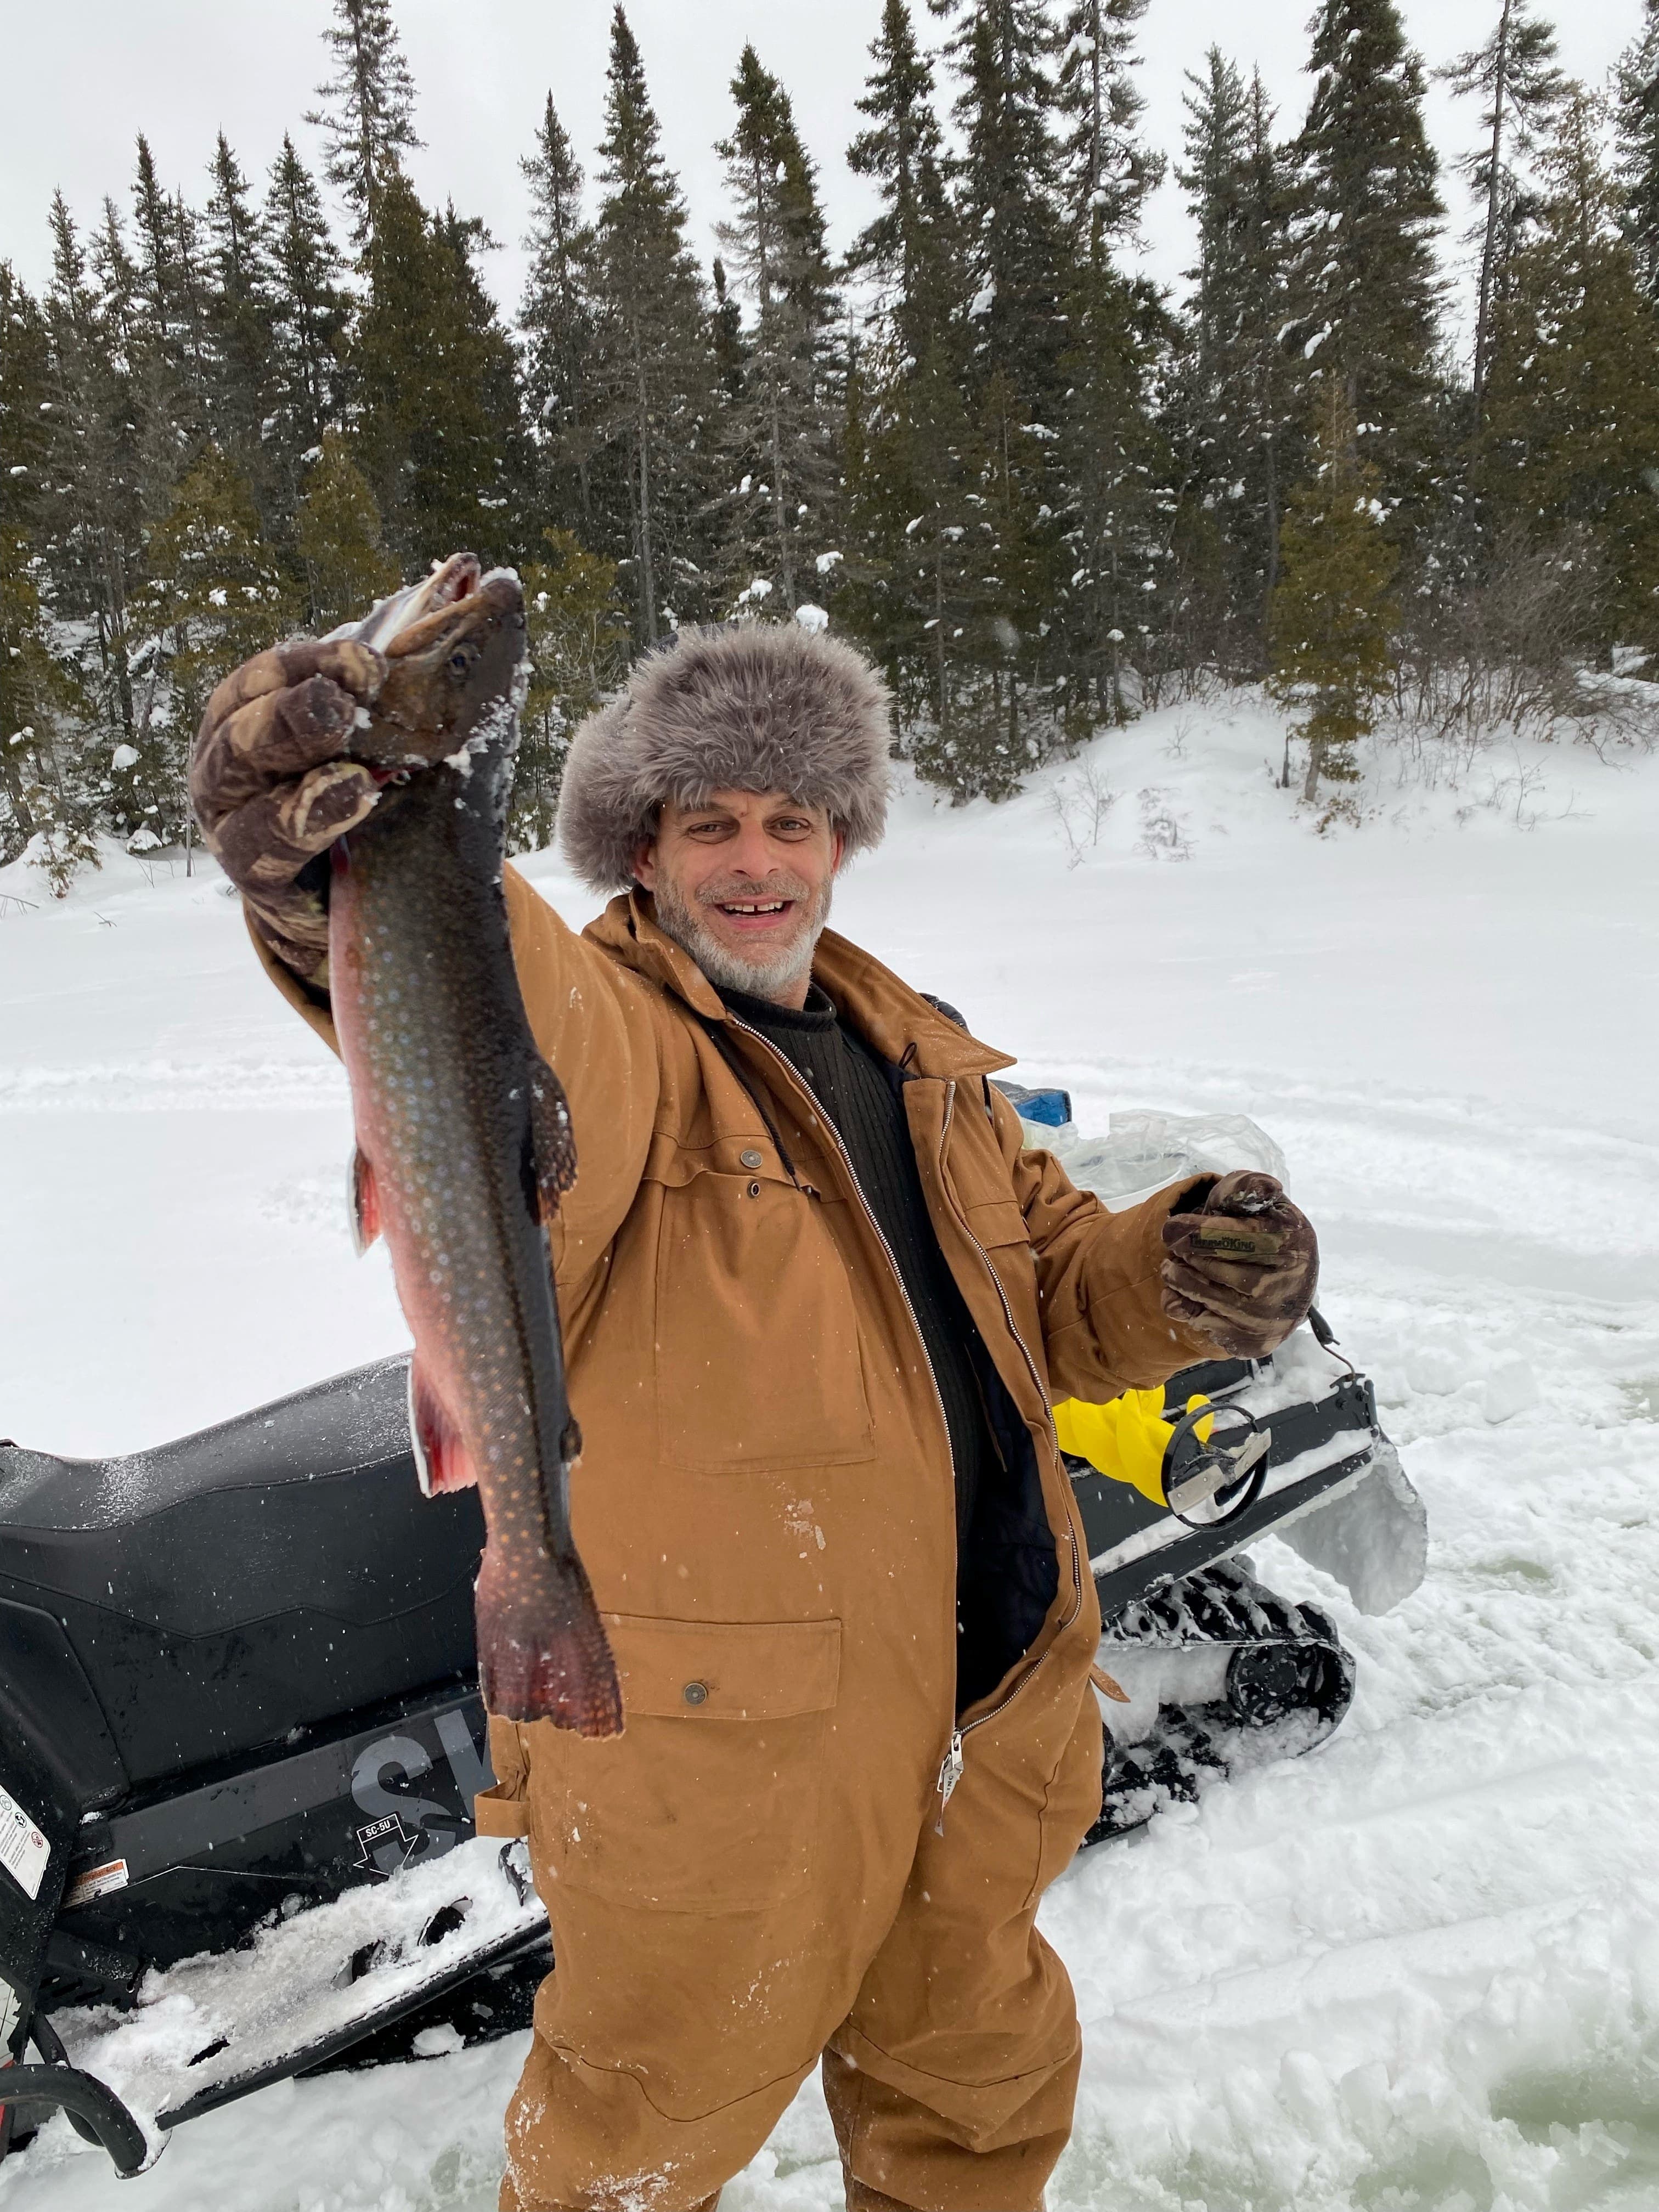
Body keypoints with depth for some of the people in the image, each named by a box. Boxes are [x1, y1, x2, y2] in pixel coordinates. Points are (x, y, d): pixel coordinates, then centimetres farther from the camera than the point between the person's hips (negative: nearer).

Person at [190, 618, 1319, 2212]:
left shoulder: (918, 1054, 6)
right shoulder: (597, 1032, -15)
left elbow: (1052, 1284, 12)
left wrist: (1183, 1278, -9)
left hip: (985, 1716, 6)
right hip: (708, 1748, -6)